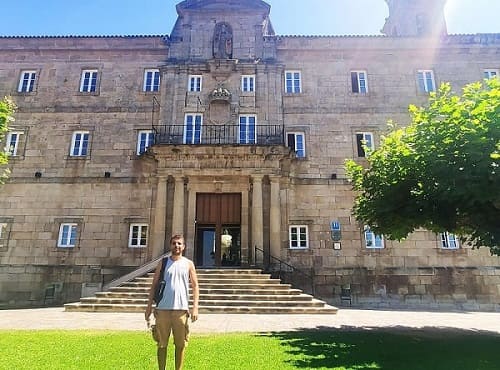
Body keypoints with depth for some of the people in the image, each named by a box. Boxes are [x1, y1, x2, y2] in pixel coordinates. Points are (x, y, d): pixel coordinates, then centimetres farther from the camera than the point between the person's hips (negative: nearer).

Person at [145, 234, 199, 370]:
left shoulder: (188, 264, 4)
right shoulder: (163, 263, 6)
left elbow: (195, 286, 3)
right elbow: (154, 285, 8)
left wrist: (195, 307, -6)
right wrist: (149, 306, 2)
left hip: (181, 309, 0)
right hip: (162, 308, 1)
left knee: (180, 344, 7)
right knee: (162, 343, 9)